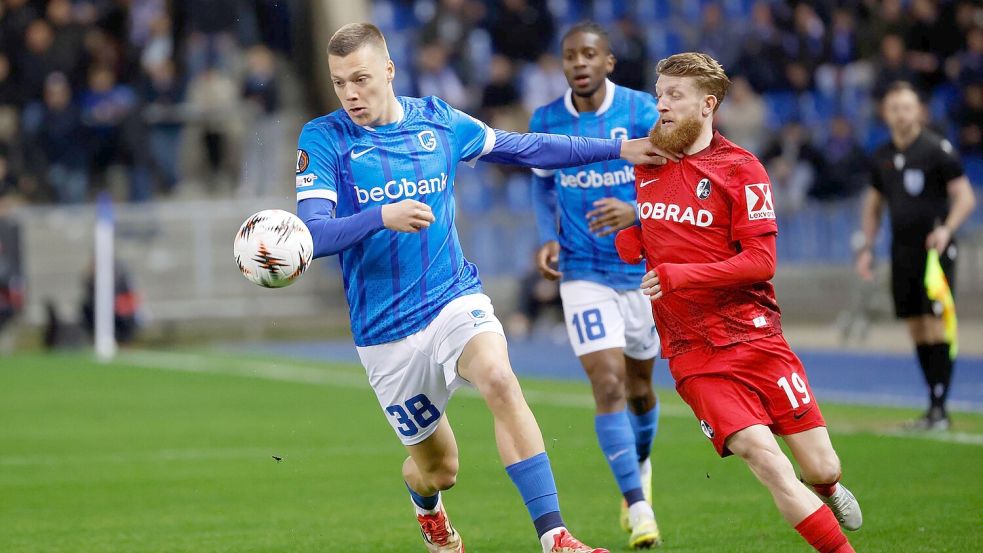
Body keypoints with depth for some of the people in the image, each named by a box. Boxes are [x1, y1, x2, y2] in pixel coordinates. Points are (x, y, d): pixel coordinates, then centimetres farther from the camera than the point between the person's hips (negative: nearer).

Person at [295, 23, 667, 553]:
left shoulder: (437, 120, 2)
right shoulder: (323, 139, -7)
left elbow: (522, 148, 16)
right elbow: (312, 236, -16)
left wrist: (618, 149, 16)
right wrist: (383, 216, -33)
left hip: (454, 298, 1)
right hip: (384, 329, -1)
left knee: (499, 380, -31)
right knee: (438, 468, 8)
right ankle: (427, 508, 49)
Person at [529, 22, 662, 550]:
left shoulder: (642, 112, -11)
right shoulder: (545, 122, -4)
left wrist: (636, 212, -32)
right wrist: (547, 237, -2)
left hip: (643, 269, 0)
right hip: (583, 274, 0)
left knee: (638, 388, 15)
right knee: (608, 384, -15)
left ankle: (640, 467, 46)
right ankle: (638, 508, -12)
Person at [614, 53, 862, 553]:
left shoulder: (739, 169, -4)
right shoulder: (645, 164, 10)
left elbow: (761, 261, -12)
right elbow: (633, 249, 23)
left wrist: (679, 275, -20)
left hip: (756, 339, -2)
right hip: (694, 358, 2)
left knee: (823, 470, 2)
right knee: (765, 460, -19)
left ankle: (828, 491, 39)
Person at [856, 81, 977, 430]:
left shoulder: (937, 149, -6)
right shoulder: (882, 158, 11)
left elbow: (965, 197, -7)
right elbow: (873, 204, 23)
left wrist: (947, 228, -23)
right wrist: (867, 248, 15)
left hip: (934, 248, -6)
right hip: (902, 252, 6)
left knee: (935, 324, -12)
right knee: (916, 327, 5)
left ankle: (939, 408, -11)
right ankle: (934, 407, 10)